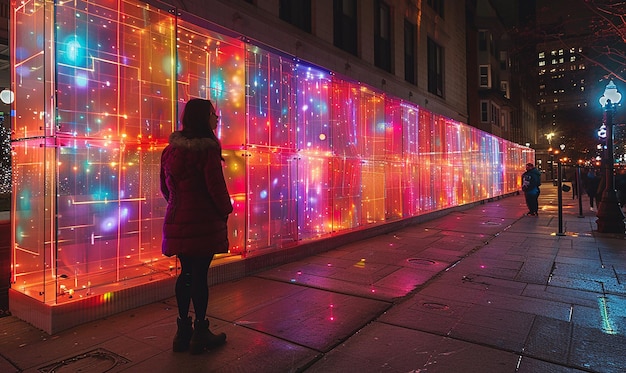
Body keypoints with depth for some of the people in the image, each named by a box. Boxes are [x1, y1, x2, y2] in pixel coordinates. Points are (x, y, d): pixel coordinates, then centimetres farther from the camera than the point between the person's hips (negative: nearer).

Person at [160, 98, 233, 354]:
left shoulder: (170, 150, 10)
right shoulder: (207, 149, -13)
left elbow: (165, 187, 16)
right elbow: (216, 186, -16)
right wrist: (226, 210, 0)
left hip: (177, 220, 7)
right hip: (203, 221, -7)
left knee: (186, 273, 15)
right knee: (199, 274, 1)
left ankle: (183, 331, 24)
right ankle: (200, 332, 14)